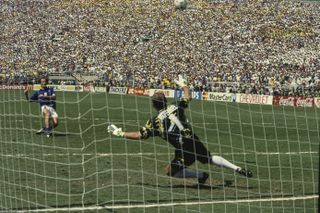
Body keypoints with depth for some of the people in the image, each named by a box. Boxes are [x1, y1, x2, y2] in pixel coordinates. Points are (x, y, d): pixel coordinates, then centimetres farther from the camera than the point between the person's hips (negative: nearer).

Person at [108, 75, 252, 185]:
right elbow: (187, 97, 26)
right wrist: (183, 85, 43)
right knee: (209, 158, 26)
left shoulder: (155, 122, -1)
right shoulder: (176, 108, 7)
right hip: (194, 141, 5)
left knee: (171, 171, 9)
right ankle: (238, 169, 17)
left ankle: (201, 175, -1)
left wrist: (120, 133, 10)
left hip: (183, 148, -5)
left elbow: (139, 135, 0)